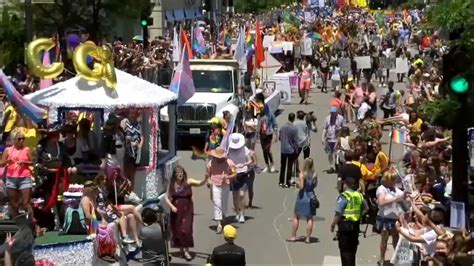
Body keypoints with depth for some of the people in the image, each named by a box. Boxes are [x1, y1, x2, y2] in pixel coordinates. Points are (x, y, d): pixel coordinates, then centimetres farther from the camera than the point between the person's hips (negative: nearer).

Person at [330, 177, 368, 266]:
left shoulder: (344, 196, -16)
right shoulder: (359, 195, 6)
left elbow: (338, 213, -20)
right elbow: (366, 208, 17)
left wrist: (333, 224, -12)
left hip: (345, 224, -7)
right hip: (356, 225, 7)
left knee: (345, 249, 1)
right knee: (352, 248, 18)